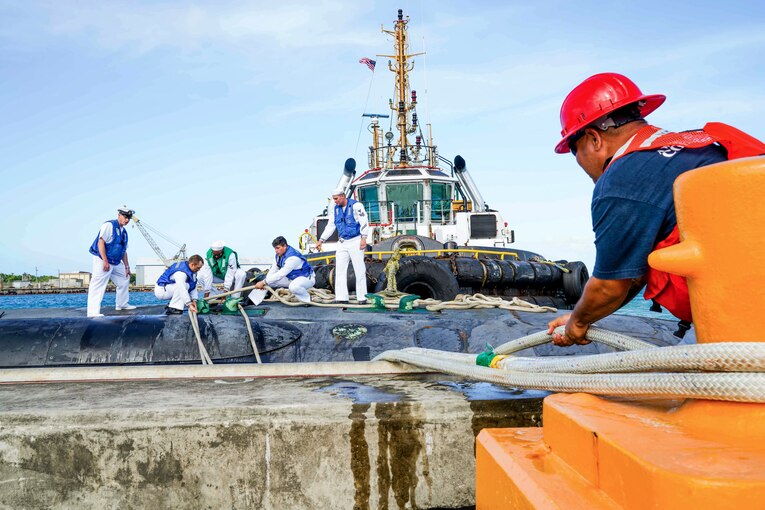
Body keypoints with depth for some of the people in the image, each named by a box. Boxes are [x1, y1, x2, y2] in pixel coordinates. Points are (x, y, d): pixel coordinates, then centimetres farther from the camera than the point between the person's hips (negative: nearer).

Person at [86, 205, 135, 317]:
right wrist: (105, 261, -25)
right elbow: (101, 242, -19)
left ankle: (122, 304, 34)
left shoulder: (124, 232, 16)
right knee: (98, 285, -13)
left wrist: (127, 266, 16)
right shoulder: (109, 225, -10)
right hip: (102, 261, -9)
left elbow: (124, 251, 21)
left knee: (124, 279, 19)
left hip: (116, 263, 9)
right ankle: (93, 312, -17)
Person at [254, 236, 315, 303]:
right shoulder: (278, 255, -2)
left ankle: (308, 300, -16)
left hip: (306, 277, -9)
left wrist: (264, 282, -31)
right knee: (271, 282, -2)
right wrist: (264, 283, -18)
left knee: (293, 287, -41)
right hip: (292, 278, 9)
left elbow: (281, 274, -33)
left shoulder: (292, 257, -31)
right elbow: (273, 271, -3)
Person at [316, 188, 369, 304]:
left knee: (359, 270, -2)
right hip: (342, 242, 6)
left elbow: (364, 222, -11)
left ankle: (362, 298, 4)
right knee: (340, 270, 3)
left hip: (355, 242, -6)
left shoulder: (356, 206, -9)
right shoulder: (335, 209, 10)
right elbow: (330, 226, 17)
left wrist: (363, 238, -18)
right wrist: (321, 240, 14)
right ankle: (341, 298, 7)